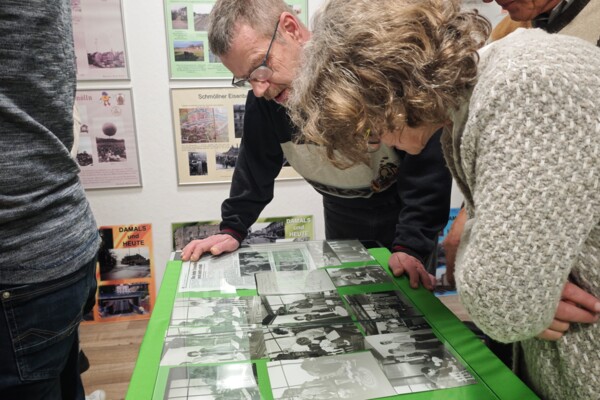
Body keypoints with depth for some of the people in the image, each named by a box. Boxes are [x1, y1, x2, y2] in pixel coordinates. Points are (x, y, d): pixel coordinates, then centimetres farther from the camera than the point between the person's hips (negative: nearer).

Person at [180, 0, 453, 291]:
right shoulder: (262, 100, -17)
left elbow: (427, 162, -28)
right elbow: (256, 164, -1)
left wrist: (412, 246, -32)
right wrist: (232, 229, -6)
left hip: (404, 209, -3)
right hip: (342, 214, 4)